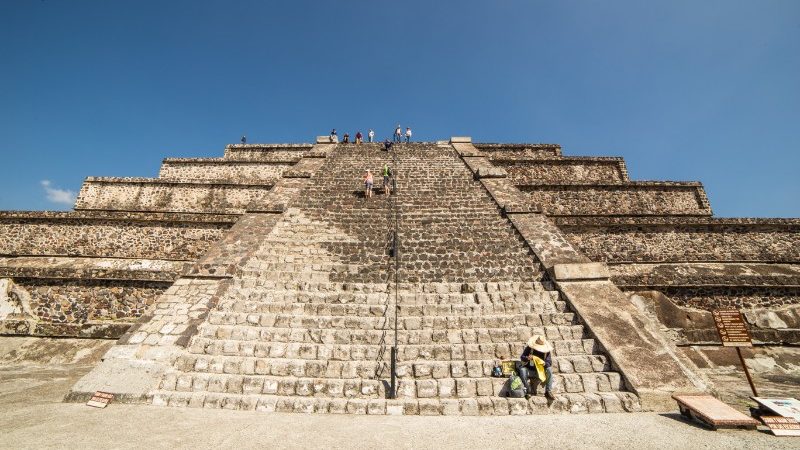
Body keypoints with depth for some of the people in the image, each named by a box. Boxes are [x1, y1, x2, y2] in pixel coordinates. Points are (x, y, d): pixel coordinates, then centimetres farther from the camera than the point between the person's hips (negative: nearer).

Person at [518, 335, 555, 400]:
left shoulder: (547, 351, -6)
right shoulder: (529, 348, -10)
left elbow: (549, 363, -10)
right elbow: (522, 357, -8)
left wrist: (544, 364, -33)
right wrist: (527, 358, -31)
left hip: (540, 370, 2)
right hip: (529, 369, -1)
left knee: (549, 370, -25)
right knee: (522, 370, -32)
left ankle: (548, 391, -17)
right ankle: (528, 391, -21)